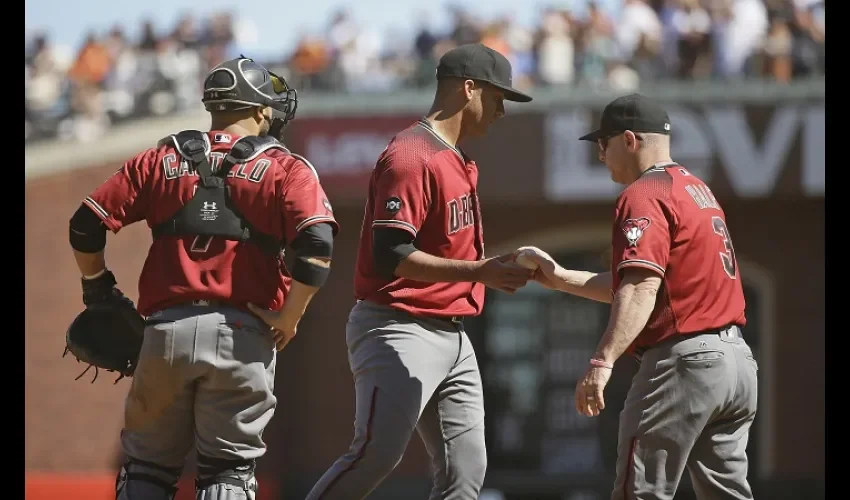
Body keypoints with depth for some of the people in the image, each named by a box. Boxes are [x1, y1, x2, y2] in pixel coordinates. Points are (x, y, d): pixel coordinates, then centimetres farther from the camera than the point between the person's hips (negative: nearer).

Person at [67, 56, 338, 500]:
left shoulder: (160, 159, 12)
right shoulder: (286, 169, 4)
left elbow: (86, 225, 7)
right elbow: (317, 245, -13)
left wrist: (97, 288, 22)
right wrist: (287, 321, -4)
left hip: (166, 330, 2)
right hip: (241, 338, -2)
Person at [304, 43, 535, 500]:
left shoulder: (456, 161, 18)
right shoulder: (411, 157, -14)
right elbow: (390, 257, -22)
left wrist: (495, 272, 11)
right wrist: (476, 271, -26)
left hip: (452, 336, 10)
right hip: (398, 330, -10)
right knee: (376, 455, -20)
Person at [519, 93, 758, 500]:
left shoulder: (644, 196, -9)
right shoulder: (697, 189, 22)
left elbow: (641, 288, -23)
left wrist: (603, 362, -32)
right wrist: (561, 279, 28)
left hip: (684, 362, -10)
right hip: (738, 360, 10)